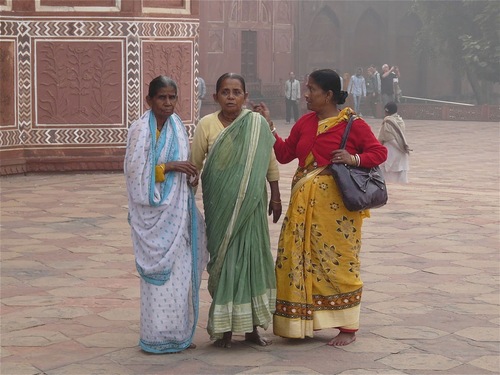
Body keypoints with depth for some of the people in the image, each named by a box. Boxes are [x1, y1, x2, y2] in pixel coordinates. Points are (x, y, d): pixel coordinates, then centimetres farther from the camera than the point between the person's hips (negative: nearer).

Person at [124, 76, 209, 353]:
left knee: (181, 270, 10)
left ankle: (178, 332, 20)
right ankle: (156, 336, 7)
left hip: (178, 211, 7)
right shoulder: (141, 129, -11)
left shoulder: (176, 125, 9)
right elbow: (134, 170, -15)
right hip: (154, 211, -7)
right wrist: (168, 167, -19)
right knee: (159, 270, -3)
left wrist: (190, 172, -2)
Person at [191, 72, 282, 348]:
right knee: (223, 258, 3)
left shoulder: (257, 123, -2)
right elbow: (194, 164, 3)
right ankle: (224, 327, 13)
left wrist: (275, 196, 9)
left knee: (252, 257, 6)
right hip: (220, 204, -1)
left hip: (250, 203, 1)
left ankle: (251, 326, 18)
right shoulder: (207, 124, -4)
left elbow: (271, 162, 6)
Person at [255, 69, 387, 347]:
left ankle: (348, 328, 10)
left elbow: (380, 152, -4)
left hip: (336, 204, -6)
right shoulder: (305, 122, 12)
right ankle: (303, 323, 21)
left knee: (339, 261, -1)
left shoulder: (352, 123, -6)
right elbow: (284, 154, 14)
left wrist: (354, 159, -19)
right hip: (304, 204, 6)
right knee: (298, 260, 8)